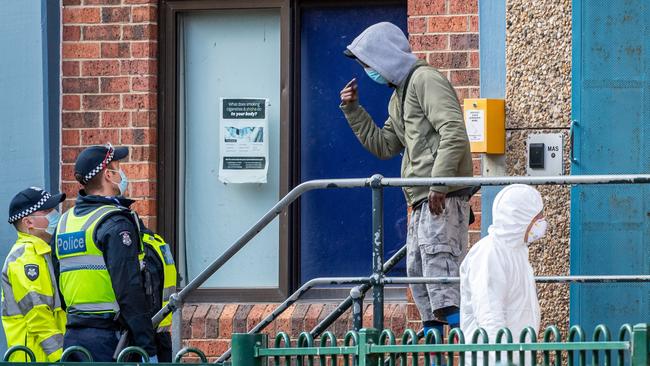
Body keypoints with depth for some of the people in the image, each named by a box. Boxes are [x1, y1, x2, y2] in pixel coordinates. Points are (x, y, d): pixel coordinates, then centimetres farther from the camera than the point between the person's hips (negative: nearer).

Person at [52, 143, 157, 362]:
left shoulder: (65, 222, 15)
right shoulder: (116, 223, -11)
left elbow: (55, 285, 19)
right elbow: (130, 291, -17)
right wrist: (148, 349, -16)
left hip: (72, 336, 8)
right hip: (107, 339, -8)